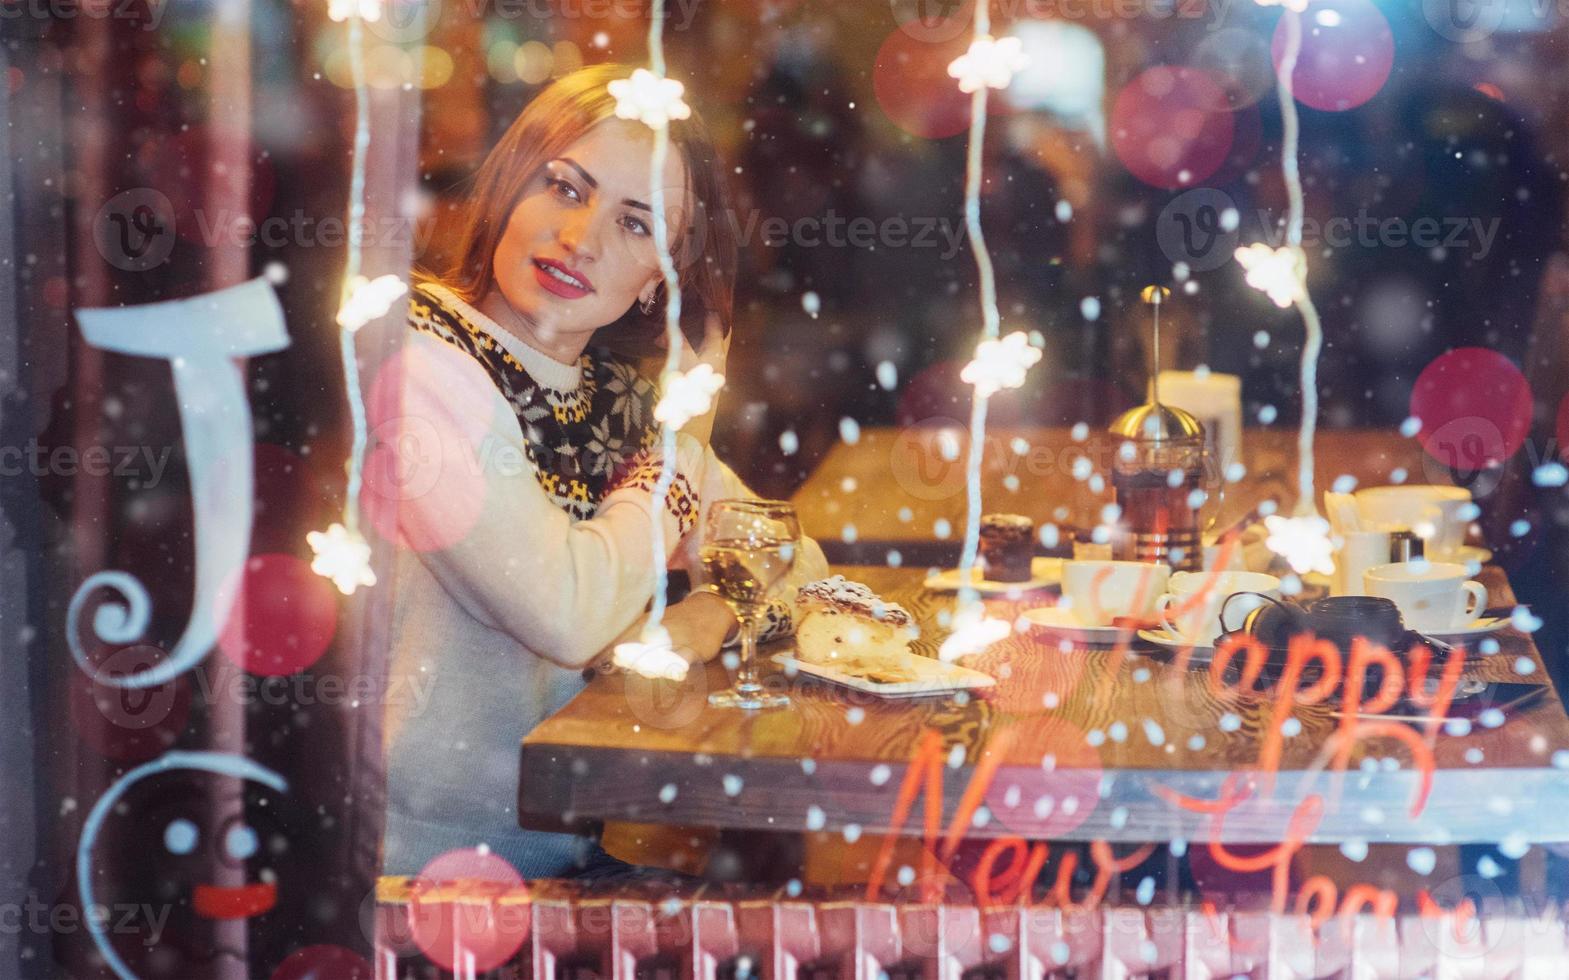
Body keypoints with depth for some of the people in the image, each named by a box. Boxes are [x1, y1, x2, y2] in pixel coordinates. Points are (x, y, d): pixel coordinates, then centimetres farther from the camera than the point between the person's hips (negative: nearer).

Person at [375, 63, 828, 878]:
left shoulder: (613, 394, 7)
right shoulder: (417, 360, -16)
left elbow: (797, 561, 15)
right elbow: (569, 614, -24)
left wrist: (706, 620, -7)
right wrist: (681, 450, -8)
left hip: (569, 855, 7)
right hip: (423, 865, -7)